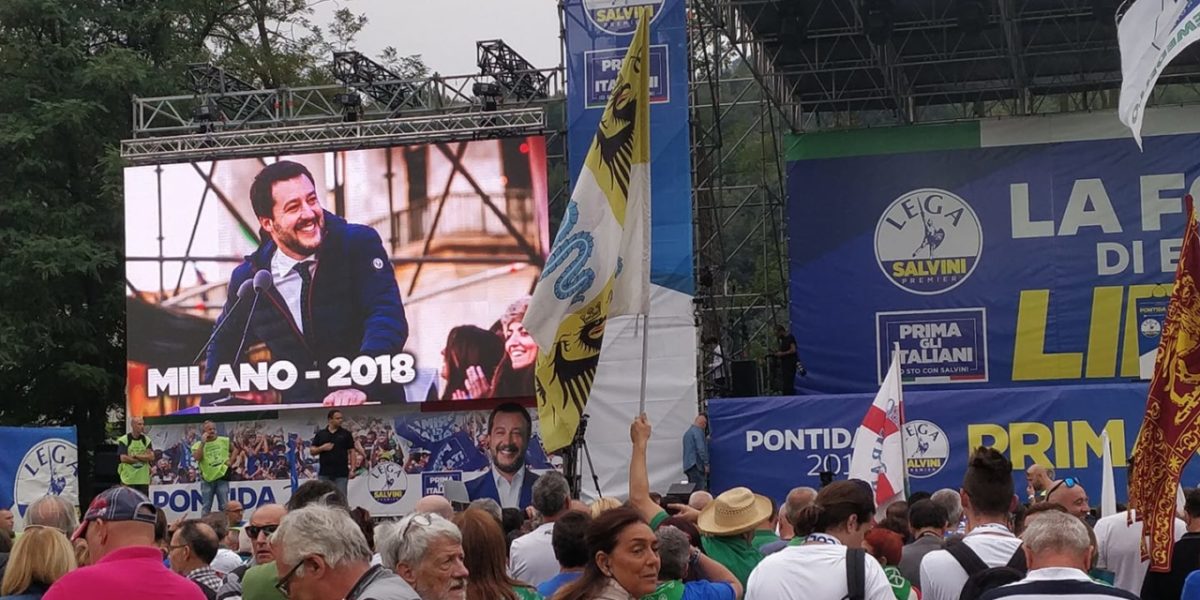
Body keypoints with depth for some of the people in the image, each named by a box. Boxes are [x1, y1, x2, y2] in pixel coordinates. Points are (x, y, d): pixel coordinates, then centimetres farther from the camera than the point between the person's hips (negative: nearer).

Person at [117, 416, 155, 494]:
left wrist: (136, 456, -13)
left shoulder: (146, 440, 9)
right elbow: (123, 458, -13)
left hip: (143, 479, 4)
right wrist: (143, 458, -6)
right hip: (128, 479, -4)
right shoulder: (124, 440, -2)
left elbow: (151, 457, -1)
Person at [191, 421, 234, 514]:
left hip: (222, 476, 1)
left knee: (224, 506, 3)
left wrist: (231, 461, 3)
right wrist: (203, 443, -16)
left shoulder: (225, 441, 4)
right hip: (207, 478, -1)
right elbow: (197, 458, -16)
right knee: (206, 507, 5)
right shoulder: (198, 445, 0)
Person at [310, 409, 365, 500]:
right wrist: (322, 448, -10)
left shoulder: (346, 433, 5)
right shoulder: (320, 434, 9)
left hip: (341, 474, -1)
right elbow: (312, 451, 10)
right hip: (324, 473, 1)